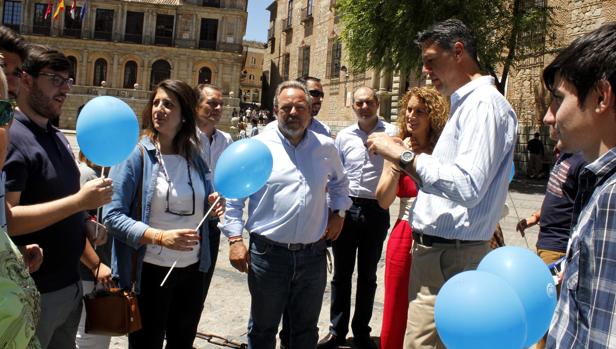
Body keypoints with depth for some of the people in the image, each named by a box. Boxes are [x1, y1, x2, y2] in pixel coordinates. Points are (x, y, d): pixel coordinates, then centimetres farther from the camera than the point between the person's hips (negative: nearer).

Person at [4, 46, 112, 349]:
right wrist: (79, 201, -26)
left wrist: (94, 264, 10)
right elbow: (5, 219, -26)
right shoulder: (9, 137, -16)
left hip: (70, 286, 8)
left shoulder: (59, 138, 11)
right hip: (33, 294, -8)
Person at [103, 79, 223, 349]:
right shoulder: (136, 154, -11)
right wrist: (160, 236, -29)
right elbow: (112, 216, -17)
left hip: (193, 269, 5)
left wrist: (213, 207, -7)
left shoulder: (194, 157, 4)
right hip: (150, 272, -5)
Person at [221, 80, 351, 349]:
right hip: (268, 254, -2)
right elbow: (234, 195, -1)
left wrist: (337, 213, 12)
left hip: (313, 255, 3)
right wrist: (235, 239, -7)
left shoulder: (326, 147, 4)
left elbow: (340, 182, 24)